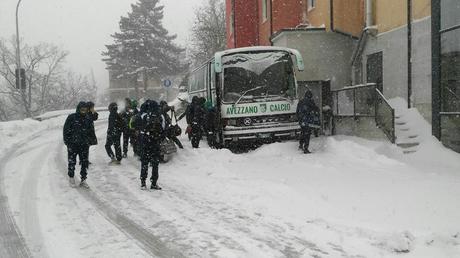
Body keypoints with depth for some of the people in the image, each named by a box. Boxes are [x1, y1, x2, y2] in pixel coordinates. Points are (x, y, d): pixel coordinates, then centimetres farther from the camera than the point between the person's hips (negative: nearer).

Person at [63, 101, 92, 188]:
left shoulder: (87, 120, 11)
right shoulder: (71, 118, -3)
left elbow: (90, 132, 21)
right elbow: (66, 130, -2)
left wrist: (89, 141, 11)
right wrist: (67, 141, -7)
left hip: (84, 145, 4)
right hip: (73, 144, -4)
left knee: (85, 163, 2)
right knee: (72, 162, 3)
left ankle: (83, 179, 12)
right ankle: (71, 178, 22)